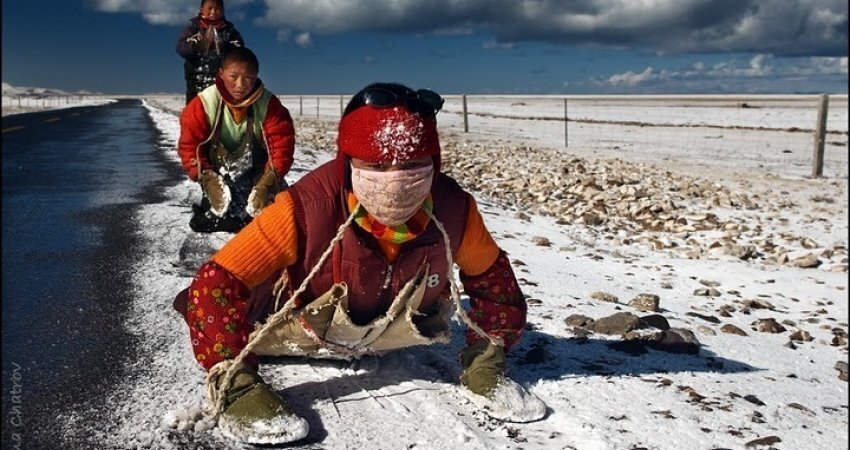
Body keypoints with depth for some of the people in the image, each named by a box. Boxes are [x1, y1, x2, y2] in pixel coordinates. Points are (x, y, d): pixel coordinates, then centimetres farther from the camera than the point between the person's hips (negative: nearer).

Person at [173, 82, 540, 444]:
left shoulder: (454, 209, -29)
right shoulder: (307, 209, -40)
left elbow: (490, 273, -9)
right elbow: (217, 282, -35)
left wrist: (485, 358, -11)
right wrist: (238, 385, -39)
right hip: (301, 329, -2)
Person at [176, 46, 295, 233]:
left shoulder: (269, 104, -16)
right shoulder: (202, 104, -16)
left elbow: (282, 144, -16)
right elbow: (189, 145, -12)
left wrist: (268, 181, -28)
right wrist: (207, 179, -26)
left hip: (258, 172, 1)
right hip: (218, 172, -1)